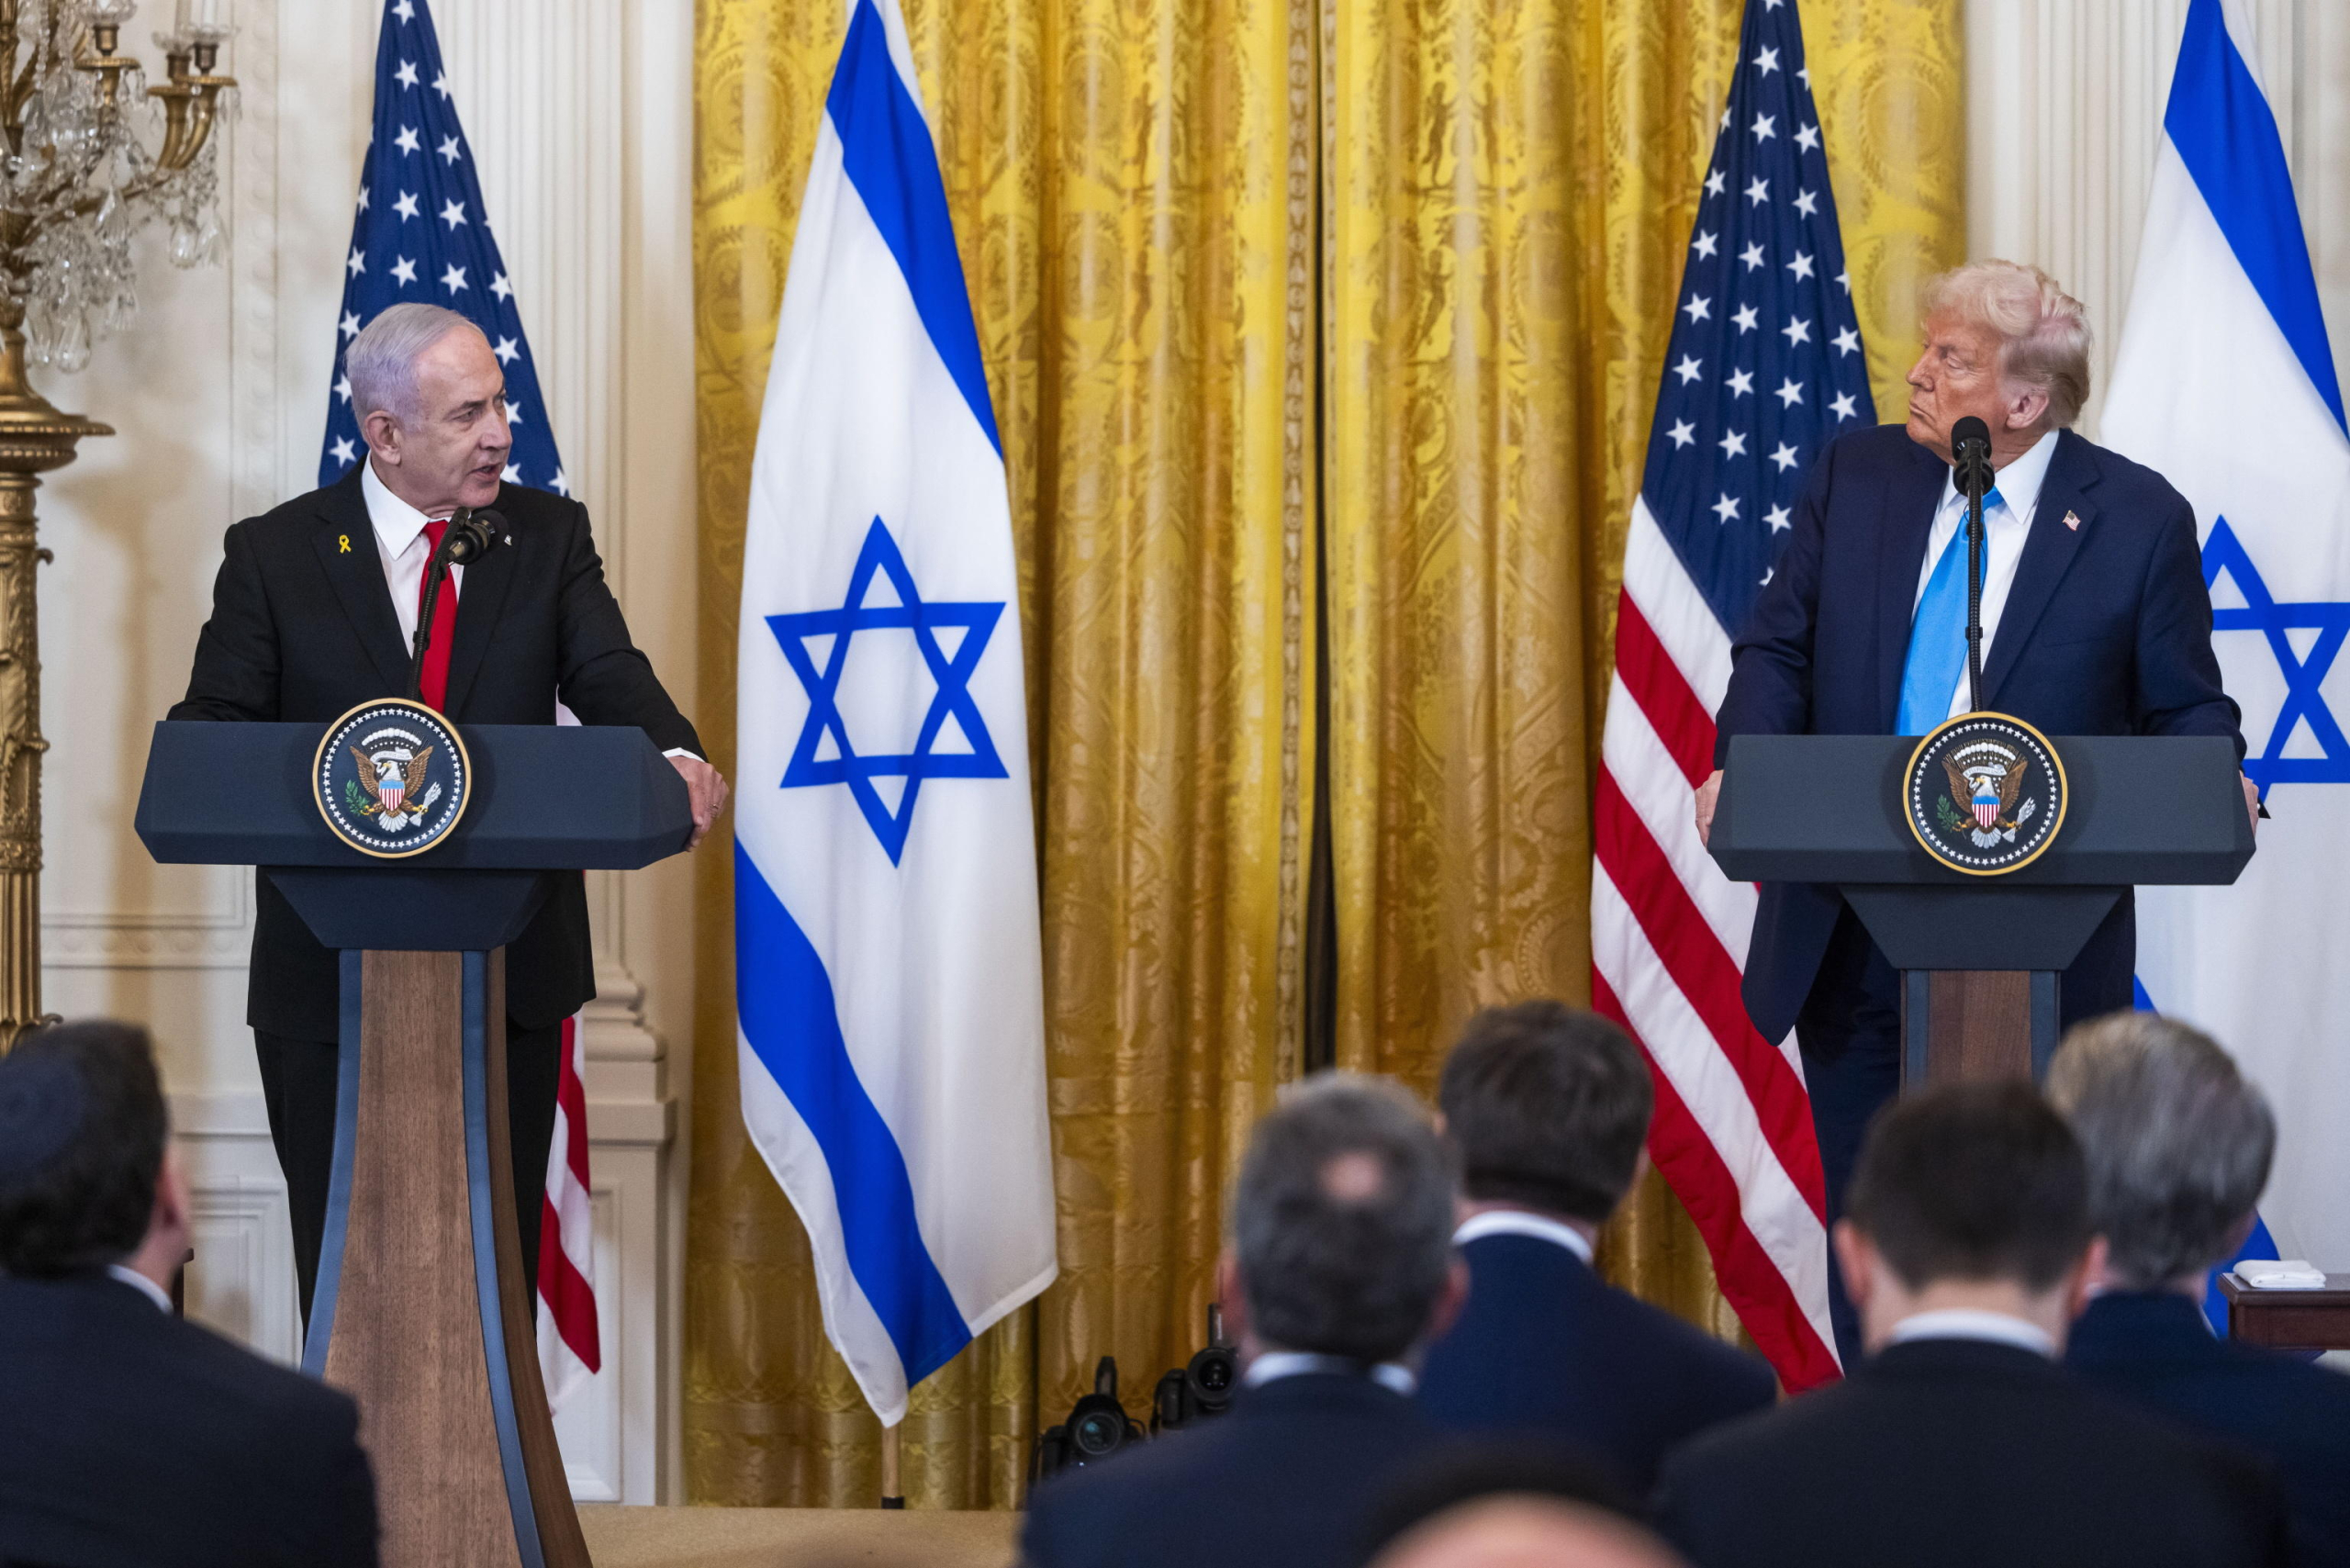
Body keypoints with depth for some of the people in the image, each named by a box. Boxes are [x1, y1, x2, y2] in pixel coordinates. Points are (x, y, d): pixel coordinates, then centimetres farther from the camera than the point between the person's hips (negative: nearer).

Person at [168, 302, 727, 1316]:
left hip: (509, 966, 2)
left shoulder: (547, 536, 6)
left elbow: (607, 675, -7)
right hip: (332, 970, -1)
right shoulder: (274, 555, 0)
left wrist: (674, 755, -31)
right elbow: (207, 736, -3)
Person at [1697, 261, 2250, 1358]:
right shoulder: (1855, 475, 5)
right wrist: (1740, 765, -14)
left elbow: (2185, 706, 0)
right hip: (1851, 930, 3)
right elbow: (1780, 649, 5)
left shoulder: (2137, 518, -4)